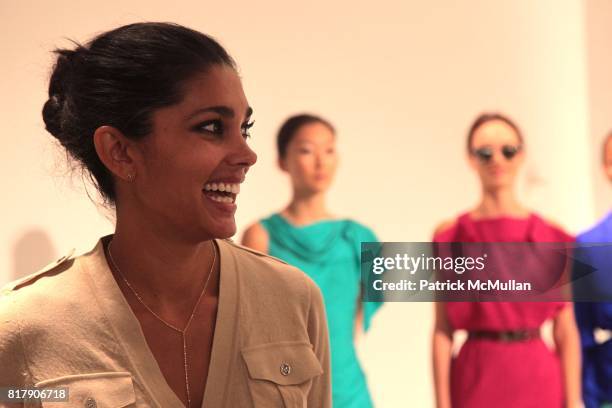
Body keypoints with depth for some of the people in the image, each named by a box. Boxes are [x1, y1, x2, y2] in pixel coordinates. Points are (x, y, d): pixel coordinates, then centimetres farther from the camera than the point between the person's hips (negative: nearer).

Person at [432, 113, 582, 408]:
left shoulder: (551, 237, 3)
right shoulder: (450, 236, 1)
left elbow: (566, 331, 3)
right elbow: (442, 331, 0)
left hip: (539, 380, 1)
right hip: (477, 381, -1)